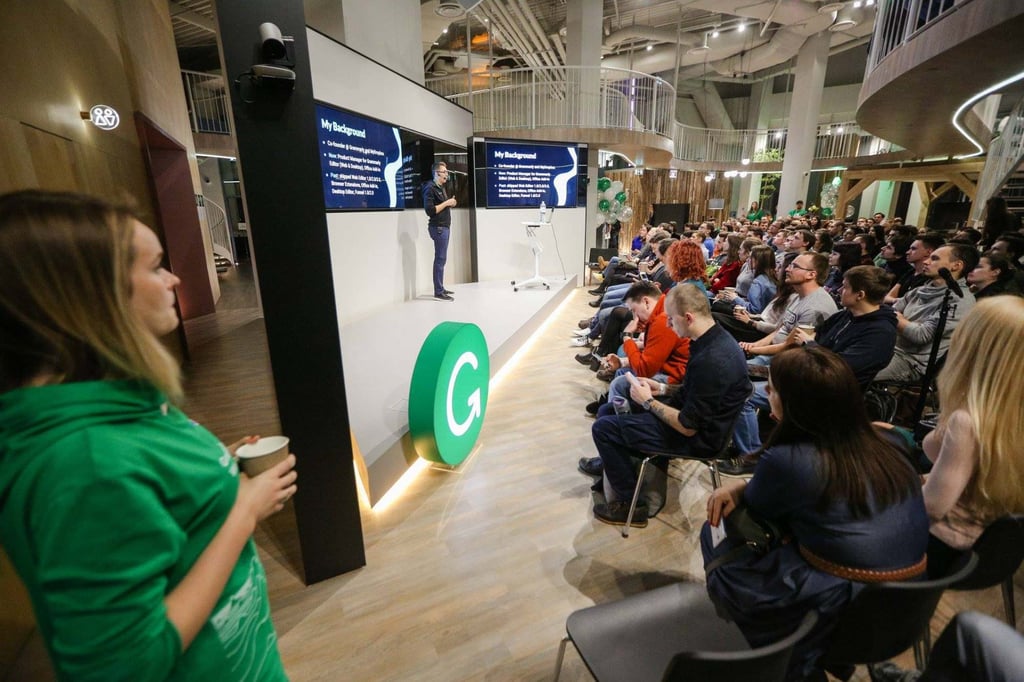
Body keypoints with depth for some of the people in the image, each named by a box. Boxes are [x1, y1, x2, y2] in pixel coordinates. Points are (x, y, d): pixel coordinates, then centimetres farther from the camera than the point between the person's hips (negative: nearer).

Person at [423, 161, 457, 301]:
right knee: (440, 259, -10)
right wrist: (447, 203, -14)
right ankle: (438, 292, -8)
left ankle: (441, 289, 14)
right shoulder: (430, 188, -10)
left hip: (444, 226, 9)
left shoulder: (441, 188, 19)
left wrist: (450, 203, 5)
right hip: (438, 227, -9)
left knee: (441, 259, 9)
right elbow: (430, 211, -18)